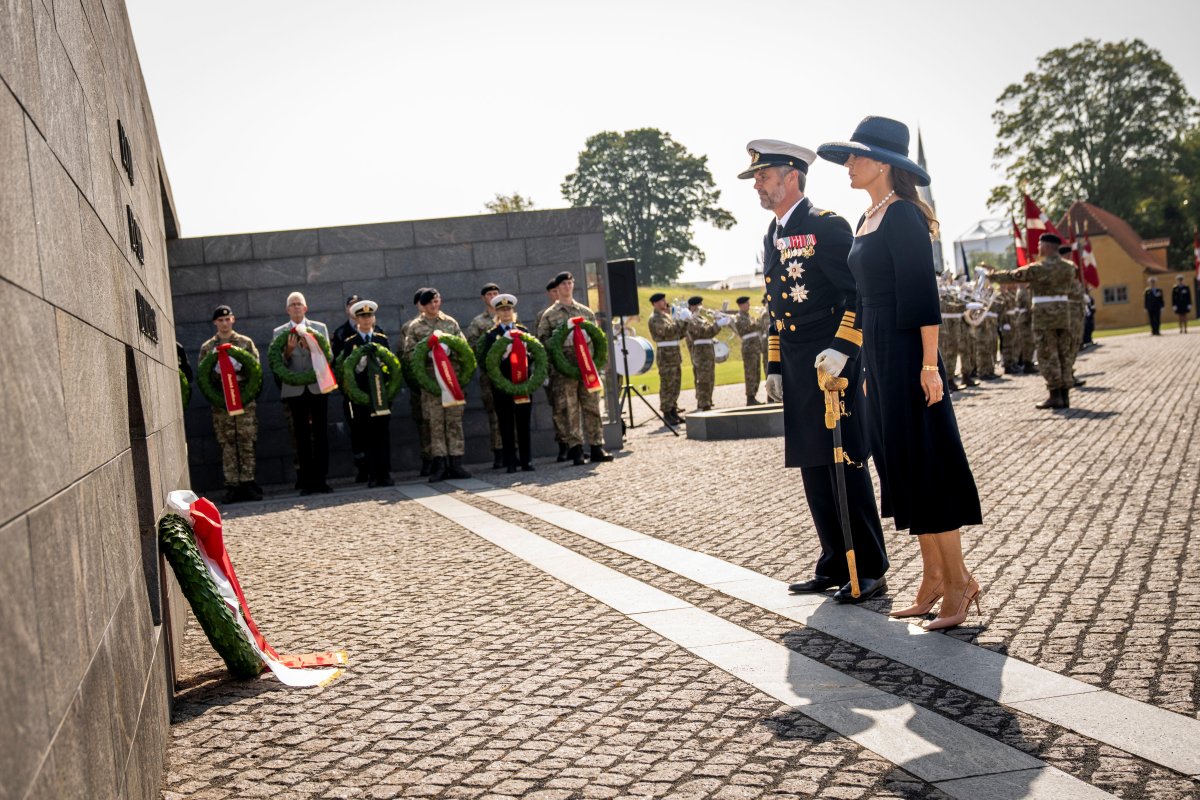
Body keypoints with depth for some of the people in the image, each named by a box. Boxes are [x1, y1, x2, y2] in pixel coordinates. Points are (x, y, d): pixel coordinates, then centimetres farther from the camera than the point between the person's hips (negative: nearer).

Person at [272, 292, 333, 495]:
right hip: (295, 390, 0)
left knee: (320, 434, 0)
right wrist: (288, 350, -16)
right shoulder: (279, 333, 7)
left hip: (317, 388, 0)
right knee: (302, 436, 2)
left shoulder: (320, 328, 9)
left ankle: (320, 479, 5)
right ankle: (307, 481, 5)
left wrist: (311, 347, -14)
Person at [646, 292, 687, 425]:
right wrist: (680, 322, -20)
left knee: (675, 384, 11)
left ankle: (673, 411, 18)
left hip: (675, 353, 9)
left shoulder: (666, 315, 19)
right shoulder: (655, 318, -10)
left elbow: (678, 333, 20)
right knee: (667, 385, -7)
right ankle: (666, 414, -3)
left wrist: (684, 322, 5)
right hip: (665, 353, -9)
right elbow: (666, 330, -27)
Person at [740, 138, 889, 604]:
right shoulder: (772, 238, 16)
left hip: (833, 364, -8)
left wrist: (841, 349, -22)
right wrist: (774, 367, 17)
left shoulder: (825, 225, -9)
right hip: (797, 372, 8)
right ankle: (835, 566, 19)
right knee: (813, 469, 10)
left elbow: (860, 294, -13)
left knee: (845, 468, -4)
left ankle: (869, 571, 5)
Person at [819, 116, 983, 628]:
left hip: (906, 353, -9)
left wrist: (929, 364, -21)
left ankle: (958, 581, 4)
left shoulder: (902, 215, -12)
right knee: (900, 465, 11)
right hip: (879, 356, 9)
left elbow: (923, 291, -17)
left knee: (925, 465, -5)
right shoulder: (867, 221, 15)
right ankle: (933, 578, 19)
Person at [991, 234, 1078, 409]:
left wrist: (992, 276, 12)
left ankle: (1055, 396, -3)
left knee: (1047, 355, -1)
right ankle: (1065, 395, 10)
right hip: (1063, 310, 6)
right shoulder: (1069, 267, 8)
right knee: (1064, 353, 8)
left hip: (1045, 312, -6)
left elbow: (1013, 275, -3)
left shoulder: (1039, 268, -11)